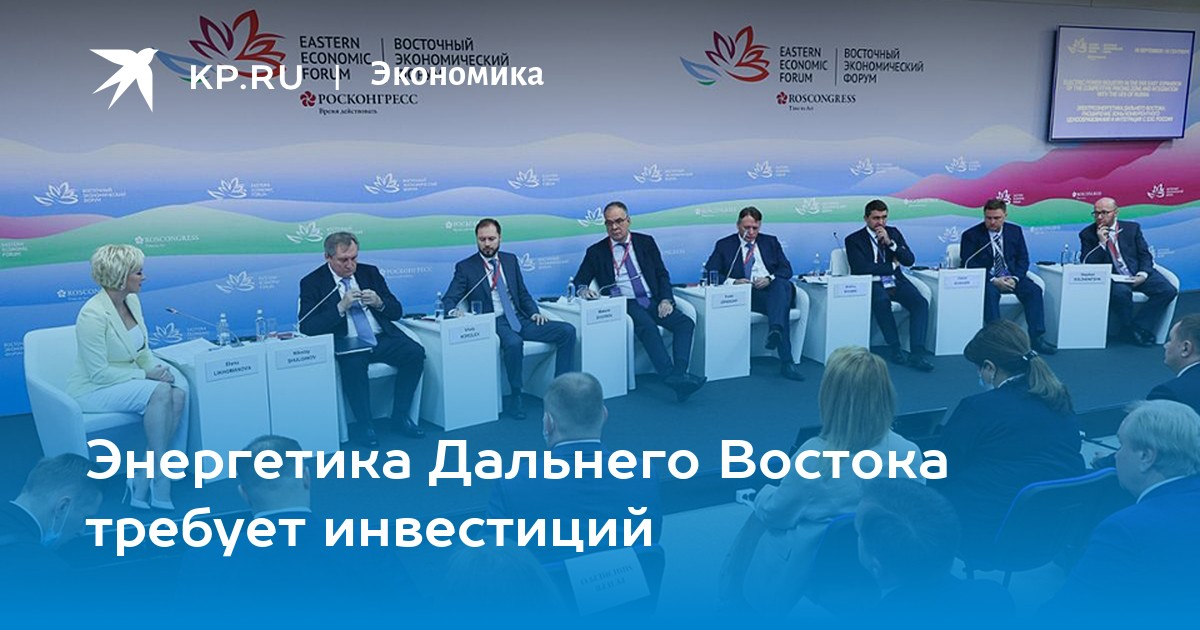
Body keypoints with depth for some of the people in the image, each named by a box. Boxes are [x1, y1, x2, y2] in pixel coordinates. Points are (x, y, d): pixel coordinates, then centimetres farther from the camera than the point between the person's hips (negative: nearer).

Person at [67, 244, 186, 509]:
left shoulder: (132, 301, 2)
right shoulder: (93, 315, -22)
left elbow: (143, 352, 11)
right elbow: (100, 374, -22)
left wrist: (158, 368, -8)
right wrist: (145, 375, -20)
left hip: (124, 380, 7)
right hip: (93, 390, -7)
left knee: (178, 390, -21)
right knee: (158, 392, -30)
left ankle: (143, 480, -16)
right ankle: (157, 476, -17)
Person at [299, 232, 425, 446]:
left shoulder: (370, 272, 11)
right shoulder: (312, 283, 1)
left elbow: (397, 312, 12)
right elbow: (306, 327, -9)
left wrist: (379, 302, -10)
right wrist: (341, 307, -19)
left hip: (382, 338, 4)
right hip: (347, 345, -4)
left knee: (415, 353, -23)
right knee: (353, 365, -36)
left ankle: (400, 416, -6)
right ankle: (366, 425, -16)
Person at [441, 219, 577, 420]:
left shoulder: (510, 260, 15)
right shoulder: (465, 267, 2)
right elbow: (448, 299, -1)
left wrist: (534, 312, 1)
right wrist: (454, 310, -25)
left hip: (520, 319, 5)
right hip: (494, 324, -5)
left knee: (567, 331, -14)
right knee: (514, 343, -39)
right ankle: (515, 399, -21)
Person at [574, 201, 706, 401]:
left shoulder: (646, 242, 15)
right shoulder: (596, 252, 10)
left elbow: (662, 274, 12)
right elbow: (579, 281, 10)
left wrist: (666, 299, -5)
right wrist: (584, 289, -15)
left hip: (652, 301, 4)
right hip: (625, 305, -4)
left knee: (686, 323, -23)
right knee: (647, 326, -36)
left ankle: (679, 374, -37)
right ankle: (672, 378, -45)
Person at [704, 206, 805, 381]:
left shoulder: (771, 242, 23)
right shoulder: (724, 245, 14)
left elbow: (786, 269, 13)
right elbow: (709, 273, 2)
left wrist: (770, 278, -10)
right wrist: (732, 282, -16)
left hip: (774, 289, 3)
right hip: (746, 295, -2)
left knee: (783, 284, -36)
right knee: (780, 306, -35)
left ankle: (776, 330, -59)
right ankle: (786, 362, -46)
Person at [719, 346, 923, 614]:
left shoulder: (815, 456, -30)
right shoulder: (911, 453, -18)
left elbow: (774, 513, -13)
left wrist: (764, 494, 11)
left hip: (803, 577, -5)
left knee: (759, 516, 24)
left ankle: (734, 598, 39)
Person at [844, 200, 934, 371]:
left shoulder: (893, 233, 14)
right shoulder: (853, 240, 1)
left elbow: (909, 260, 4)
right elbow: (861, 268, -13)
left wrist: (890, 242, -9)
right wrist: (892, 265, -4)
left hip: (896, 281, 4)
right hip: (872, 284, -4)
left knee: (921, 302, -23)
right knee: (881, 301, -37)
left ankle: (917, 354, -29)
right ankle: (895, 349, -23)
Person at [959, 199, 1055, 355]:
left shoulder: (1015, 231, 10)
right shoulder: (971, 235, -3)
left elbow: (1023, 259, 9)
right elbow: (969, 265, -9)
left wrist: (1014, 278, -12)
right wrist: (993, 280, -21)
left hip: (1011, 278, 4)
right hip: (986, 279, -4)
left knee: (1034, 290, -22)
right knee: (990, 292, -36)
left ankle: (1036, 338, -23)